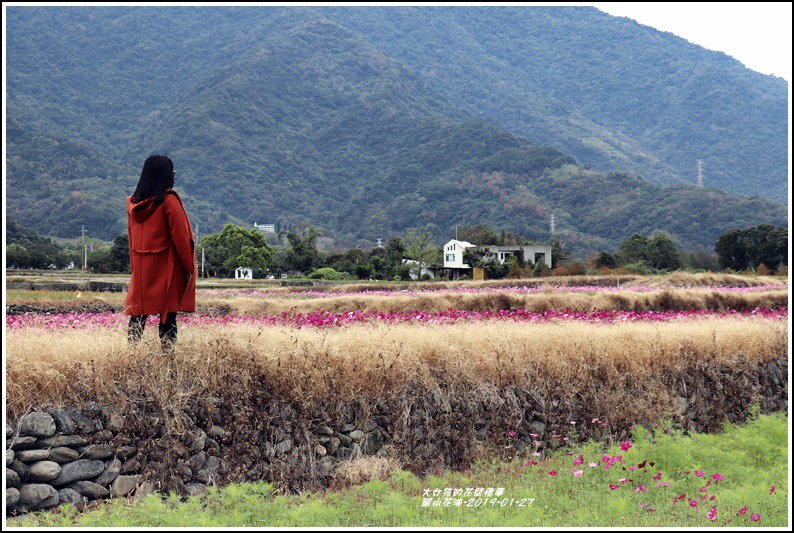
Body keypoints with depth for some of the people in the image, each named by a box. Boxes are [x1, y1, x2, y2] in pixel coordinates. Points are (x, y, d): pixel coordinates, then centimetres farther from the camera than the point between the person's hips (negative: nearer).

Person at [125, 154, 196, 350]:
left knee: (137, 312, 6)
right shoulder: (168, 200, -10)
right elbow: (180, 237, -10)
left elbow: (131, 237, 13)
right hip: (165, 267, -5)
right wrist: (189, 267, -2)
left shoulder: (133, 202, 8)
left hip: (141, 268, 5)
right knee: (168, 314, -1)